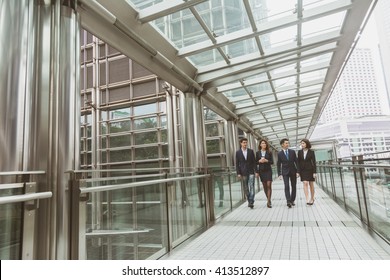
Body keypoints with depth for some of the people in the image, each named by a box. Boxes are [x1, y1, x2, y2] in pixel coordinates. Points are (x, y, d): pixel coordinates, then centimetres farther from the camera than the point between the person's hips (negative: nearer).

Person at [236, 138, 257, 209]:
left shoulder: (251, 151, 5)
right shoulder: (238, 152, 2)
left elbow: (254, 162, 5)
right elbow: (237, 164, 2)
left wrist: (256, 171, -2)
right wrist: (238, 173, -4)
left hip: (251, 172, 0)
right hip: (243, 173, 0)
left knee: (251, 186, -8)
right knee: (246, 188, 7)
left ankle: (251, 202, -8)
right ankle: (249, 200, 19)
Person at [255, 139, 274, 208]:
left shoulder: (269, 152, 3)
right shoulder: (258, 153, 5)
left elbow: (272, 162, 1)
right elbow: (256, 162, 6)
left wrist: (266, 160, -15)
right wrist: (259, 161, -14)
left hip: (268, 170, -1)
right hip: (261, 171, 1)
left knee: (269, 185, -10)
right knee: (264, 186, 6)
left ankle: (269, 201, -8)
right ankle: (268, 200, 20)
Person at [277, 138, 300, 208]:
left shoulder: (292, 152, 2)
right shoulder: (279, 154, -2)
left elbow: (296, 162, 2)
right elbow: (278, 164, 1)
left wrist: (297, 171, -5)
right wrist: (279, 174, -4)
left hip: (293, 171, 2)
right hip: (285, 172, -2)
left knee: (294, 186, 7)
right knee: (286, 186, -14)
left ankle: (292, 200, 20)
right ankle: (288, 201, -17)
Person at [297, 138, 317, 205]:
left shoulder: (311, 152, -3)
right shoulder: (299, 152, 3)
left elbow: (314, 162, -4)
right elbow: (298, 162, 6)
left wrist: (314, 172, -9)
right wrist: (298, 171, 2)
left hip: (310, 169, -1)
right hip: (303, 170, 1)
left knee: (311, 184, 8)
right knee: (305, 183, -11)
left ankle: (312, 199, 22)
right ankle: (307, 200, -15)